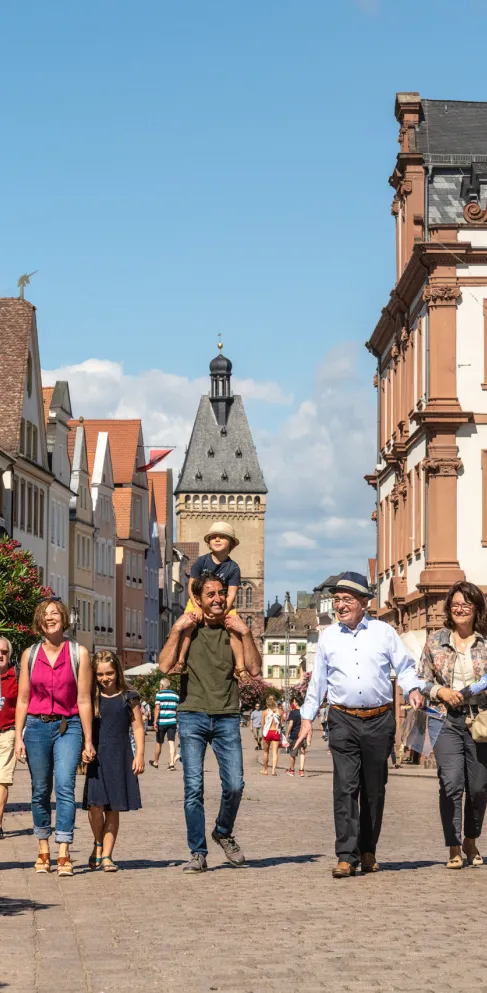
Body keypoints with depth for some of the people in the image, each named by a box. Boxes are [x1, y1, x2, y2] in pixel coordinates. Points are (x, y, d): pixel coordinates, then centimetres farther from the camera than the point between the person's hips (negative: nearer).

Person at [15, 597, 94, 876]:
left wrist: (88, 741, -1)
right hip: (36, 727, 3)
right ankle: (43, 851, 18)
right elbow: (23, 700, 9)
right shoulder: (30, 655, 6)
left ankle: (64, 854, -17)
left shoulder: (79, 653, 0)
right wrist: (18, 737, 3)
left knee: (64, 786, -16)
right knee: (40, 792, 7)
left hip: (68, 727, -2)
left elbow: (84, 700, 0)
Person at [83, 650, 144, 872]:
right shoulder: (91, 698, 6)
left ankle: (106, 855, 8)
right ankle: (98, 845, 14)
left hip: (120, 758, 0)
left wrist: (139, 755, -2)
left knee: (113, 808, 2)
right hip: (95, 756, 0)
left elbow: (138, 727, 6)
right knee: (95, 804, -11)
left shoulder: (128, 697, 5)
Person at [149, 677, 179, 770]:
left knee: (159, 743, 11)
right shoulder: (175, 695, 9)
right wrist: (177, 722, 21)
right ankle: (172, 763, -14)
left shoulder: (159, 694, -4)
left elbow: (157, 708, -11)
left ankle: (155, 762, 27)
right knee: (172, 743, -2)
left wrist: (155, 722, -12)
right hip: (172, 722, 3)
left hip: (161, 722, -3)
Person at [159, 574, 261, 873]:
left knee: (235, 785, -7)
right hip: (192, 716, -1)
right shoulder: (188, 629, 7)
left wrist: (246, 633, -9)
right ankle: (198, 853, 3)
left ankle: (224, 833, 21)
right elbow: (165, 666, -7)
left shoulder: (233, 629, 9)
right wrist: (176, 631, -10)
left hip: (227, 717, 1)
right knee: (193, 788, -4)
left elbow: (255, 668, -2)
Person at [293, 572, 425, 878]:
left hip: (380, 721, 0)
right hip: (343, 721, 0)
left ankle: (368, 851, 20)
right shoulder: (328, 637, 9)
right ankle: (347, 857, -13)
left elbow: (405, 666, 8)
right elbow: (318, 680, 13)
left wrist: (413, 689, -13)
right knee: (345, 787, -11)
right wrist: (307, 718, 11)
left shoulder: (384, 632, 5)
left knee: (374, 789, 7)